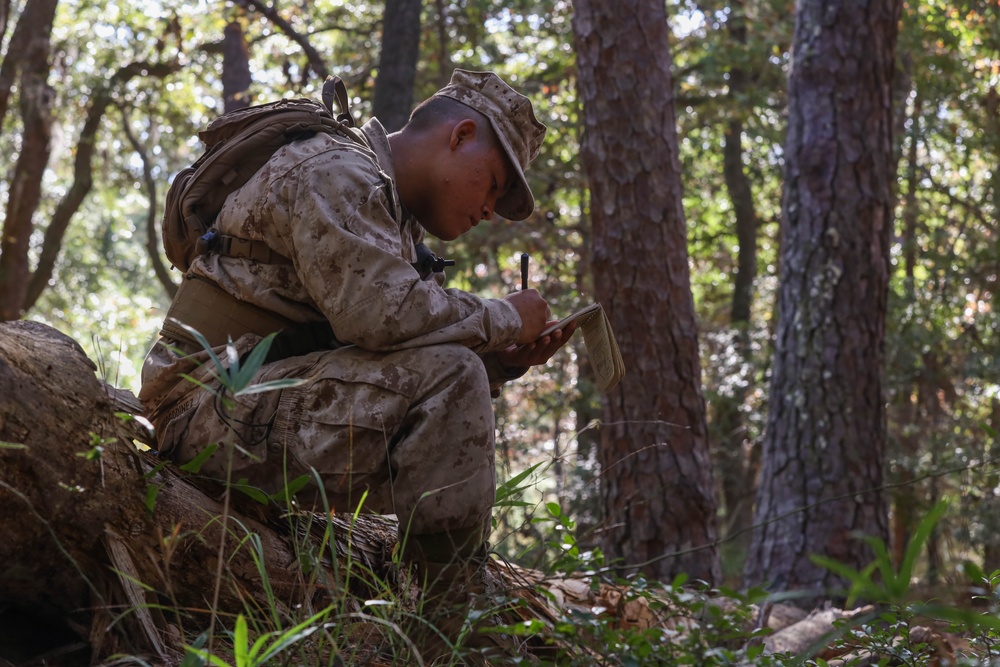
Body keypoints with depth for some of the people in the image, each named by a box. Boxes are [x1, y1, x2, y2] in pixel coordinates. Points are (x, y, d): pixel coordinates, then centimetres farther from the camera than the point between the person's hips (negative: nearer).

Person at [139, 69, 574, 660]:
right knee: (444, 376, -23)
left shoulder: (397, 224, 22)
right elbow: (379, 312, -26)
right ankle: (457, 617, -17)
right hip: (215, 406, -11)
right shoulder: (334, 173, -10)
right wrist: (503, 320, -12)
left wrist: (499, 363, 2)